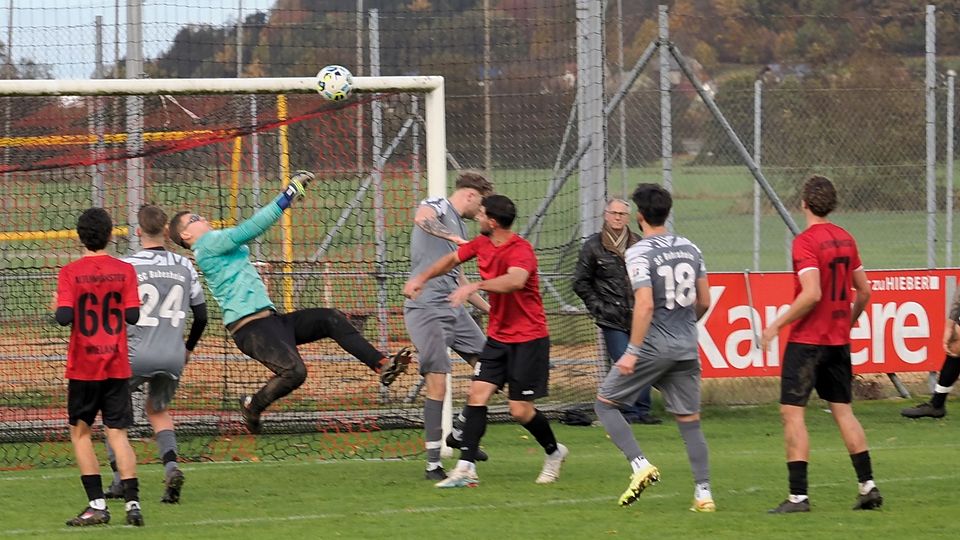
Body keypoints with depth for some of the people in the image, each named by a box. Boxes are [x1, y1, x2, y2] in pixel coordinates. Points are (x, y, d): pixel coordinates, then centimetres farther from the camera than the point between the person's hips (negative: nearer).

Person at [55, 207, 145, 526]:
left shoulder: (70, 273, -8)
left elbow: (64, 317, -16)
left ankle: (97, 505, 2)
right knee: (118, 434, 5)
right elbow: (132, 316, -6)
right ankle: (132, 502, -9)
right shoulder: (124, 271, -2)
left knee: (80, 431, 10)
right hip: (117, 366, 2)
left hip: (83, 367, -2)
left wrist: (57, 310, 6)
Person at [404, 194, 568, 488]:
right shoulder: (482, 244, 2)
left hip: (528, 339, -7)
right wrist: (422, 278, 11)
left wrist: (476, 285, -53)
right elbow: (452, 259, 20)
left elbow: (515, 280, -44)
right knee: (477, 395, -6)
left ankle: (554, 452, 25)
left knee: (520, 410, -4)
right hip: (498, 335, 7)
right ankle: (466, 469, -9)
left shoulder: (520, 250, -23)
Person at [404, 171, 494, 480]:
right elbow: (422, 219, -31)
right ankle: (433, 464, -6)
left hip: (453, 309, 9)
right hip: (426, 308, -9)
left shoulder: (459, 228, 22)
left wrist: (489, 309, 34)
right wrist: (451, 236, -46)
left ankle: (459, 432, 20)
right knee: (437, 383, -11)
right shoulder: (437, 206, -4)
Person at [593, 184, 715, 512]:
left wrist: (632, 351, -19)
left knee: (605, 402, 8)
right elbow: (704, 302, 11)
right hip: (687, 349, 6)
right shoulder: (689, 249, 7)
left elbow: (645, 306, -21)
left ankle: (641, 465, -7)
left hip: (653, 347, -6)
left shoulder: (639, 253, -12)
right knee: (689, 421, 10)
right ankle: (703, 494, 5)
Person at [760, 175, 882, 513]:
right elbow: (864, 291, 12)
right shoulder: (845, 239, 8)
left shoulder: (806, 242, -15)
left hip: (807, 339, -7)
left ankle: (798, 495, -9)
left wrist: (777, 325, -16)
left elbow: (811, 294, -24)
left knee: (791, 412, -4)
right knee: (843, 411, 14)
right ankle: (868, 487, 11)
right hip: (838, 341, 7)